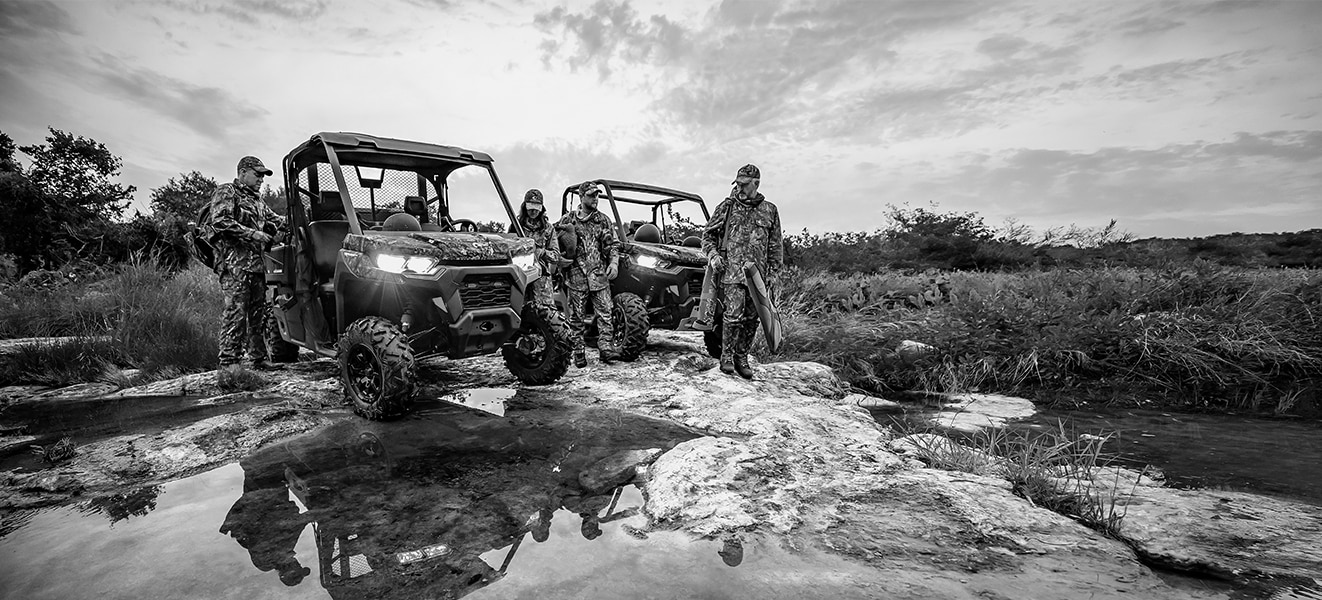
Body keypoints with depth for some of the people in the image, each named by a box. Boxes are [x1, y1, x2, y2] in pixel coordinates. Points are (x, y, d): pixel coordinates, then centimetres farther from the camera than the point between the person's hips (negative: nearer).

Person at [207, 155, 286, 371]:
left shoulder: (256, 201, 26)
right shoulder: (226, 193, 0)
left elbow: (275, 220, 22)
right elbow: (220, 221, -14)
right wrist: (252, 234, -17)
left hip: (256, 262, 8)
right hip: (235, 261, -8)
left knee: (259, 312, 8)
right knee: (235, 312, -10)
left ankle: (258, 359, 13)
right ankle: (228, 362, -7)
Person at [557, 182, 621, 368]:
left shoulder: (603, 220, 8)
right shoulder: (568, 220, 5)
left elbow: (613, 244, 8)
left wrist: (614, 262, -6)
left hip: (599, 275, 1)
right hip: (576, 275, -1)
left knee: (604, 312, -5)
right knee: (576, 316, 3)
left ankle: (606, 347, -4)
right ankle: (578, 353, 10)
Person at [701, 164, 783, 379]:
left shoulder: (769, 211, 10)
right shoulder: (727, 206, 6)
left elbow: (775, 246, 13)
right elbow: (708, 234, 11)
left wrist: (773, 273, 7)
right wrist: (712, 255, -5)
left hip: (758, 273, 3)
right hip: (731, 270, -3)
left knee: (751, 317, 6)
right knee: (733, 313, -12)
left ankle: (742, 357, 19)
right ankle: (726, 355, 3)